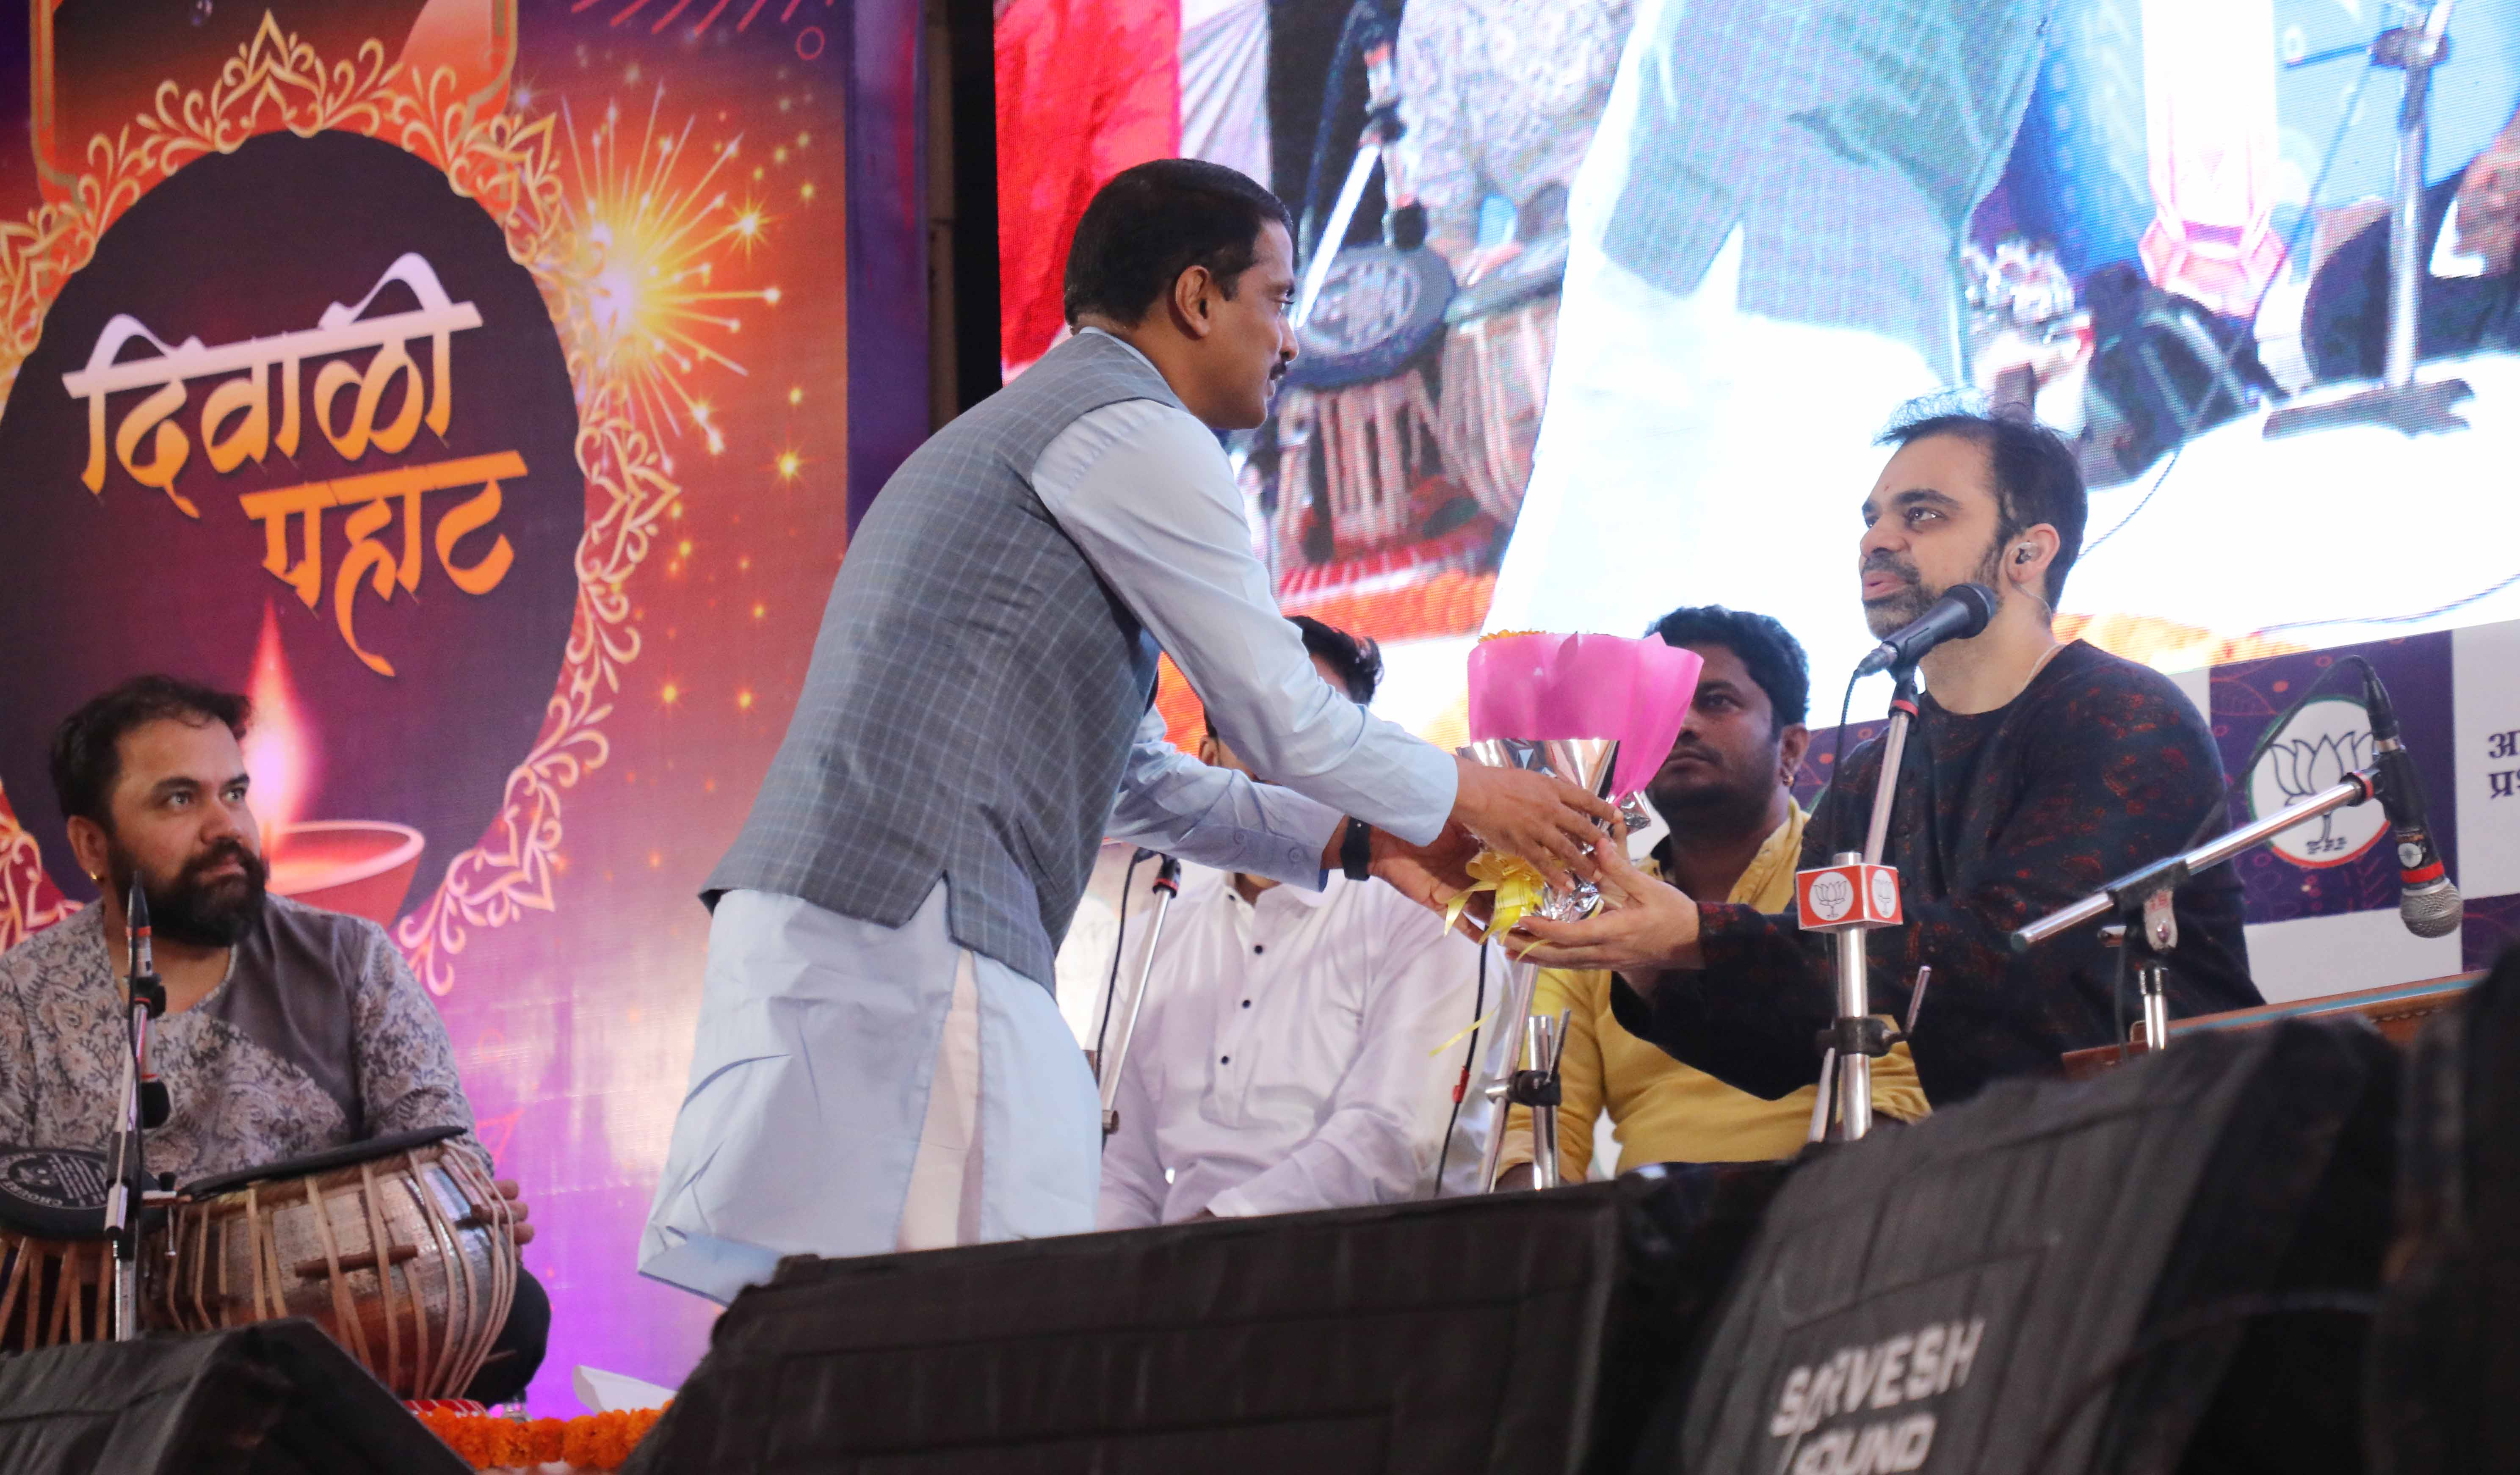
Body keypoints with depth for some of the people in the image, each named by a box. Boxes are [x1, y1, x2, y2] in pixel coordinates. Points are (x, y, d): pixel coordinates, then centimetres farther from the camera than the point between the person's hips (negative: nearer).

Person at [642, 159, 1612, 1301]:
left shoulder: (1017, 433, 29)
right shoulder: (1133, 434, -3)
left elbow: (1136, 779, 32)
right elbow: (1283, 722, -3)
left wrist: (1360, 845, 30)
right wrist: (1465, 798, 14)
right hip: (904, 934, -10)